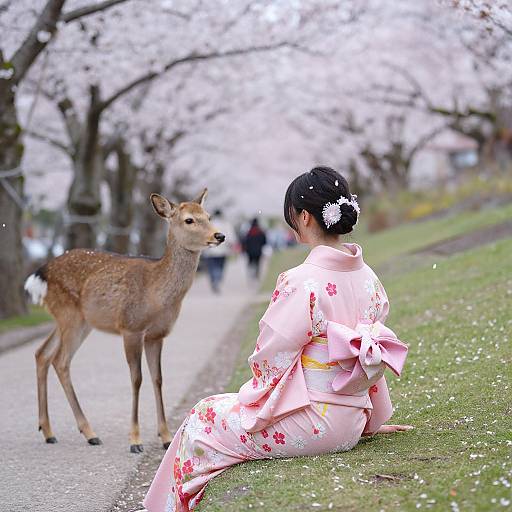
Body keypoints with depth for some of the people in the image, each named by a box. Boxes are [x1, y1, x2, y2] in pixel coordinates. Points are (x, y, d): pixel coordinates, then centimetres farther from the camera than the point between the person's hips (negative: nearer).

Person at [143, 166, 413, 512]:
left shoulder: (301, 283, -21)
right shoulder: (368, 278, 2)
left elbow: (270, 357, -13)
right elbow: (372, 358, 11)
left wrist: (256, 395, 7)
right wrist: (373, 421, 22)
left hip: (309, 425, -8)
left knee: (203, 419, 14)